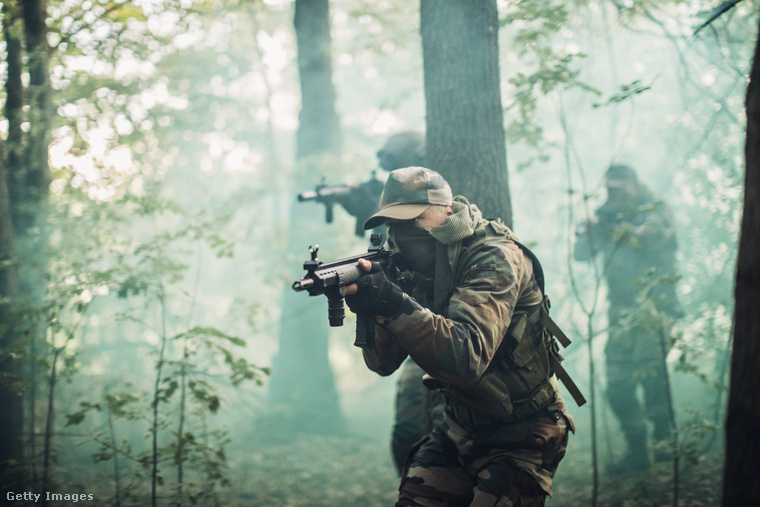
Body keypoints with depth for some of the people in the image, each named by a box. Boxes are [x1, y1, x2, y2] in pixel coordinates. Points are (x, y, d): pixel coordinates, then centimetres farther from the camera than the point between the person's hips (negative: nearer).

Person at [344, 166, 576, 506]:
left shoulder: (494, 258, -20)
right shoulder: (418, 269, 0)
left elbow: (467, 358, -36)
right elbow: (383, 362, -6)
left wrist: (395, 304, -44)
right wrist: (371, 307, -25)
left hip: (519, 437, -6)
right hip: (459, 431, 6)